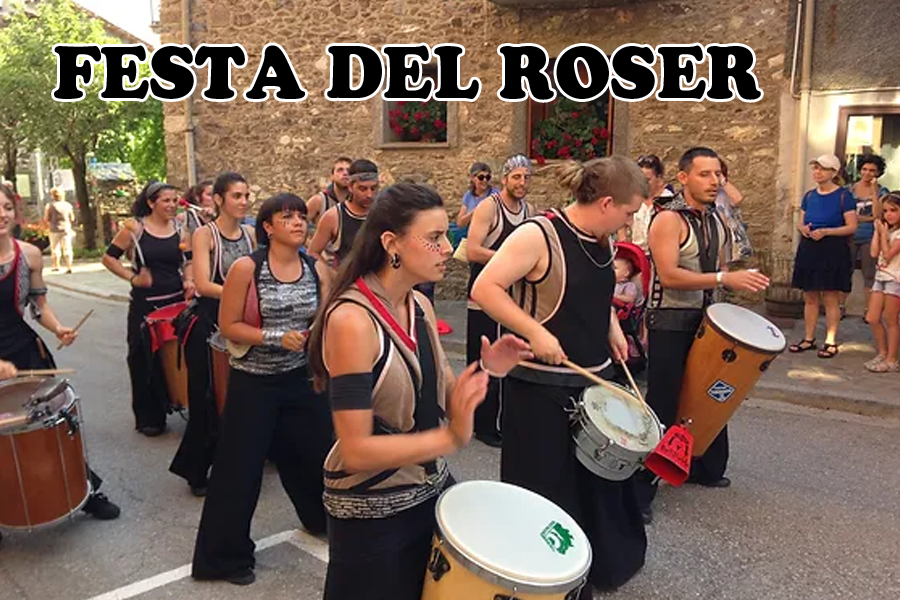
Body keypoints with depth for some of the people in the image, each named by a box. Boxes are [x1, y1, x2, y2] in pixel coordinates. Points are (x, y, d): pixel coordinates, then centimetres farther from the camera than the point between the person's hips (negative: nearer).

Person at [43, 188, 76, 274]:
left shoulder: (50, 206, -8)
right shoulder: (68, 205, 0)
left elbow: (46, 219, -7)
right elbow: (72, 219, 6)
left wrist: (51, 222, 14)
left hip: (54, 229, -2)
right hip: (66, 229, 2)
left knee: (55, 248, 13)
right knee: (67, 248, 2)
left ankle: (56, 266, 20)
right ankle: (69, 267, -4)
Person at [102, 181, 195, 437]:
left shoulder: (179, 228, 5)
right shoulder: (134, 228, -6)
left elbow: (187, 260, 15)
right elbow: (109, 257, -1)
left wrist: (188, 281, -2)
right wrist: (132, 278, -11)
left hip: (176, 300, 4)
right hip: (145, 303, -3)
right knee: (144, 359, 5)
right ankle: (147, 418, 18)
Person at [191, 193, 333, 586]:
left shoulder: (317, 268, -2)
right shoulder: (246, 268, -14)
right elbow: (228, 326, -13)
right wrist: (277, 338, -23)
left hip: (302, 377, 5)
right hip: (254, 381, -4)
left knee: (317, 450, 18)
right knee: (241, 465, 5)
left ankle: (323, 519, 46)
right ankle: (225, 556, 23)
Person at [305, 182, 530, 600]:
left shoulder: (420, 306, -1)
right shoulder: (351, 320, -25)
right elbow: (356, 450, -26)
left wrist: (482, 371, -10)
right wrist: (450, 437, -32)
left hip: (431, 488, 8)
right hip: (371, 510, -7)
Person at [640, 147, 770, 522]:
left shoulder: (717, 221, 10)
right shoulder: (669, 219, -15)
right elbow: (668, 275, -27)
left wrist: (740, 280, 8)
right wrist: (724, 279, -31)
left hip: (706, 320, 8)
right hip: (670, 324, -8)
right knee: (662, 405, -6)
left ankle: (705, 468, 38)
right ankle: (640, 488, 4)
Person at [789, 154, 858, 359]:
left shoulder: (843, 196, -5)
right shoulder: (809, 195, 10)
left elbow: (851, 227, -8)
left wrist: (825, 231, -19)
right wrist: (803, 229, -7)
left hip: (833, 251, -5)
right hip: (808, 250, 5)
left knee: (830, 297, -1)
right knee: (809, 297, 8)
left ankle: (831, 342, 7)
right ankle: (809, 339, 17)